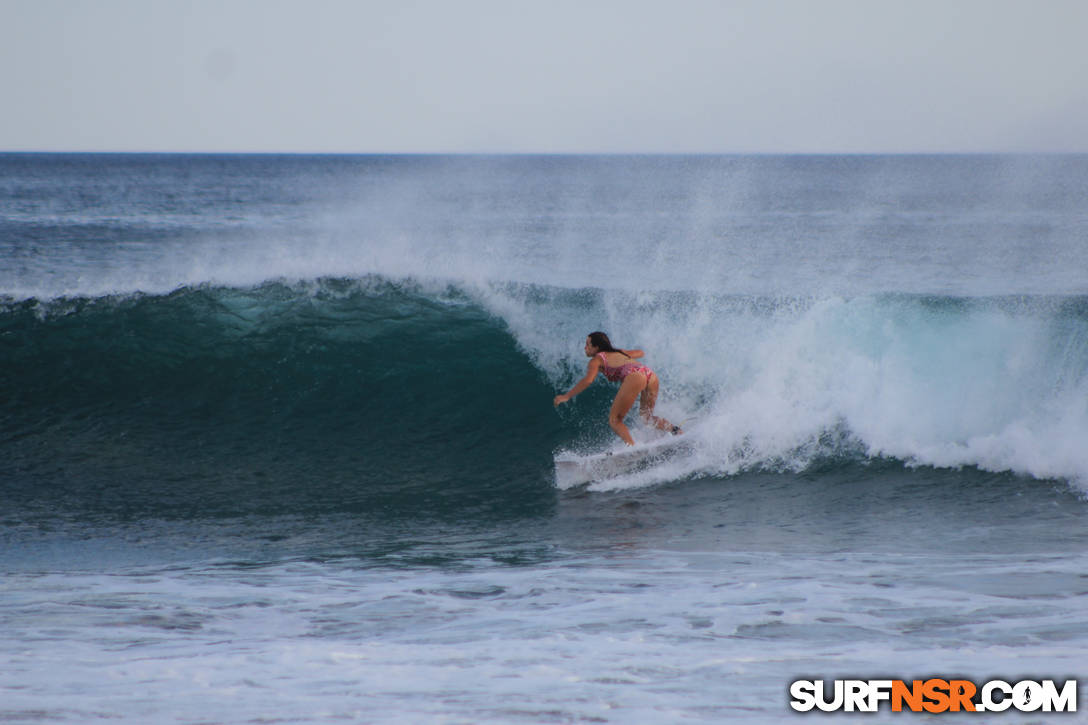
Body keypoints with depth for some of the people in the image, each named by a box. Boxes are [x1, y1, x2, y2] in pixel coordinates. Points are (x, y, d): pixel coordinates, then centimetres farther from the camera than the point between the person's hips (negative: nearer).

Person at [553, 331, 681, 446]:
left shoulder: (596, 359, 15)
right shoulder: (619, 352, 35)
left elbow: (588, 380, -2)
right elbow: (640, 353, 50)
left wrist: (566, 396, 1)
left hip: (635, 376, -7)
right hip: (651, 375, 7)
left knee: (614, 420, 0)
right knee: (645, 417, 22)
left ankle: (632, 447, -21)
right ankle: (674, 430, -2)